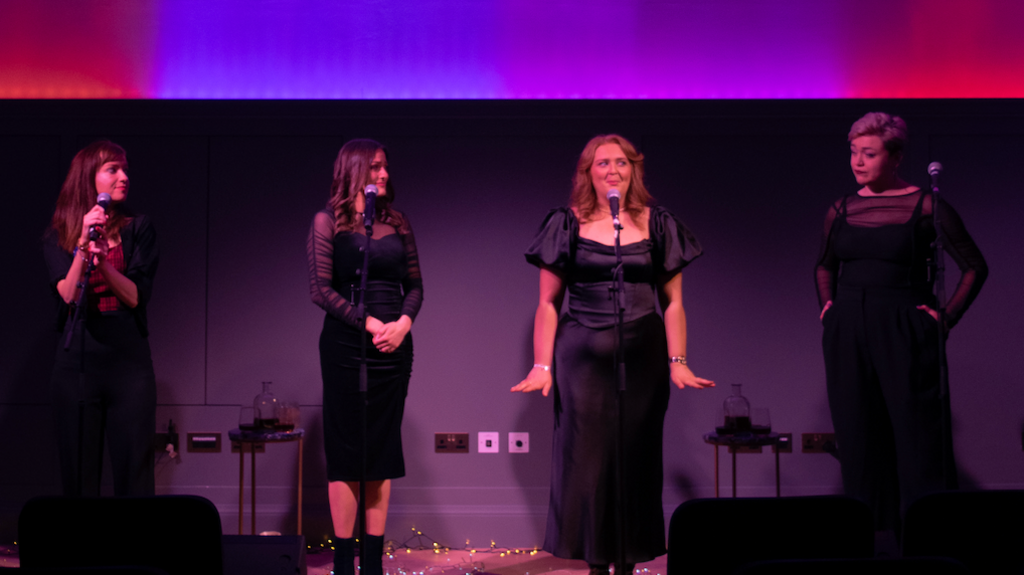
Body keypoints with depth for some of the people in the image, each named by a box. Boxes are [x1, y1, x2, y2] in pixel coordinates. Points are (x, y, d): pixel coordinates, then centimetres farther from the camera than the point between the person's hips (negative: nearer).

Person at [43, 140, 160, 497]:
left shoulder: (137, 229, 6)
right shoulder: (58, 236, 6)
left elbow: (137, 296, -3)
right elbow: (68, 295, -7)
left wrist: (103, 261, -18)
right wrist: (84, 247, -19)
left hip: (129, 363, 0)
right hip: (76, 363, 0)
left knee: (134, 475, -2)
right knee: (78, 477, 3)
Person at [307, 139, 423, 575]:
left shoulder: (397, 223, 11)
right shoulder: (328, 221, -1)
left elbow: (415, 285, 11)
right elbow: (320, 289, -8)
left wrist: (403, 322, -8)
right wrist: (370, 323, -15)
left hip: (395, 345, 4)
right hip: (346, 344, -4)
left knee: (383, 450, 6)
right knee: (346, 450, -1)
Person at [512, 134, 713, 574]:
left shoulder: (658, 225, 8)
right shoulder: (568, 225, 4)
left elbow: (672, 302, 8)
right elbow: (548, 303, 4)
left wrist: (677, 362, -1)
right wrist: (542, 365, -3)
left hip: (643, 357, 1)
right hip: (584, 358, -1)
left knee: (636, 460, 4)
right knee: (586, 459, 0)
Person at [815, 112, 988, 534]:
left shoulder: (926, 208, -4)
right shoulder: (841, 211, 9)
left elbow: (975, 267, 3)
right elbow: (824, 266, 27)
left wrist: (946, 317, -4)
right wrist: (827, 305, 13)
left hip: (903, 335, -4)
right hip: (847, 336, 4)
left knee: (919, 437, -4)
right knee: (857, 437, 7)